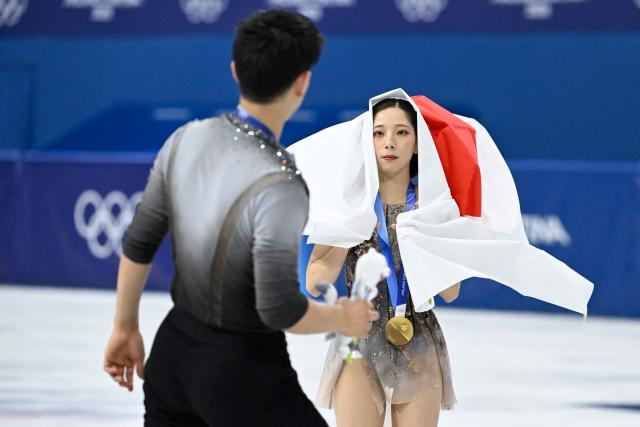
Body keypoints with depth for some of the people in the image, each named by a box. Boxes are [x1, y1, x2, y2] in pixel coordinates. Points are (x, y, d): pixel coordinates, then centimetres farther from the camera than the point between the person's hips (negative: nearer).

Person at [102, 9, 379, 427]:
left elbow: (138, 245, 4)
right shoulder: (279, 184, -25)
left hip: (174, 346, 7)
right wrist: (341, 319, -6)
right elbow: (279, 308, -24)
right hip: (243, 369, -7)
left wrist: (126, 327, 17)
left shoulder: (187, 139, -4)